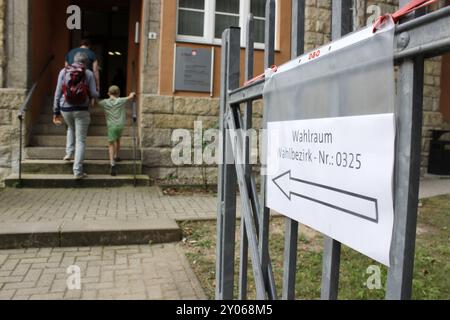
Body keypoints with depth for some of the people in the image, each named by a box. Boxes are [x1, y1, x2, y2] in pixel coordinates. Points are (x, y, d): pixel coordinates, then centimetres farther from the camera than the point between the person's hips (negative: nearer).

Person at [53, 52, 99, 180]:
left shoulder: (63, 71, 3)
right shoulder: (89, 73, -2)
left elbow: (58, 93, 1)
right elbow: (93, 94, -6)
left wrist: (56, 112, 7)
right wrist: (97, 94, 19)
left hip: (65, 109, 3)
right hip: (82, 110, -2)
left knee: (71, 128, 36)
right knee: (81, 140, 3)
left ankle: (69, 152, 28)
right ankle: (78, 171, 0)